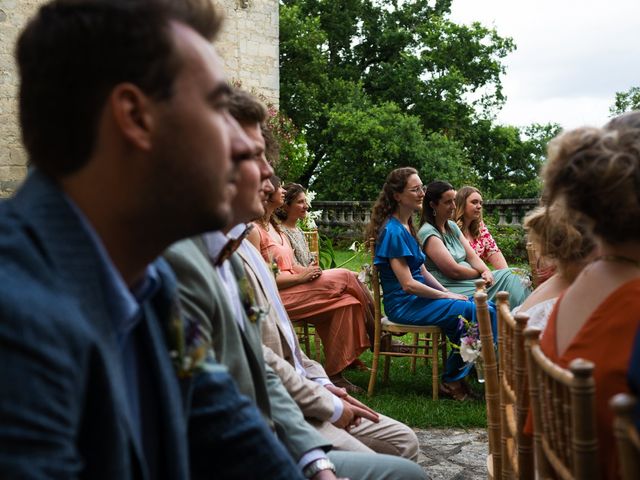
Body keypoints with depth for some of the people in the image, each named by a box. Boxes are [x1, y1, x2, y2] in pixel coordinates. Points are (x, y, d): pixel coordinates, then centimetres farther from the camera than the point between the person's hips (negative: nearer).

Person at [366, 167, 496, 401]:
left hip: (416, 298, 9)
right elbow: (408, 284, -19)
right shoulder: (393, 231, -16)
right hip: (404, 305, -9)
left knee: (487, 307, -5)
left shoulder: (406, 226, 14)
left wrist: (448, 292, 5)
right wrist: (446, 296, -10)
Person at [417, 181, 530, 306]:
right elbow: (454, 271, -17)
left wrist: (486, 271, -10)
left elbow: (472, 256, 10)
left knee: (509, 276, -9)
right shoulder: (428, 233, -13)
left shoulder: (452, 226, 15)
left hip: (469, 280, 9)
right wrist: (482, 273, -3)